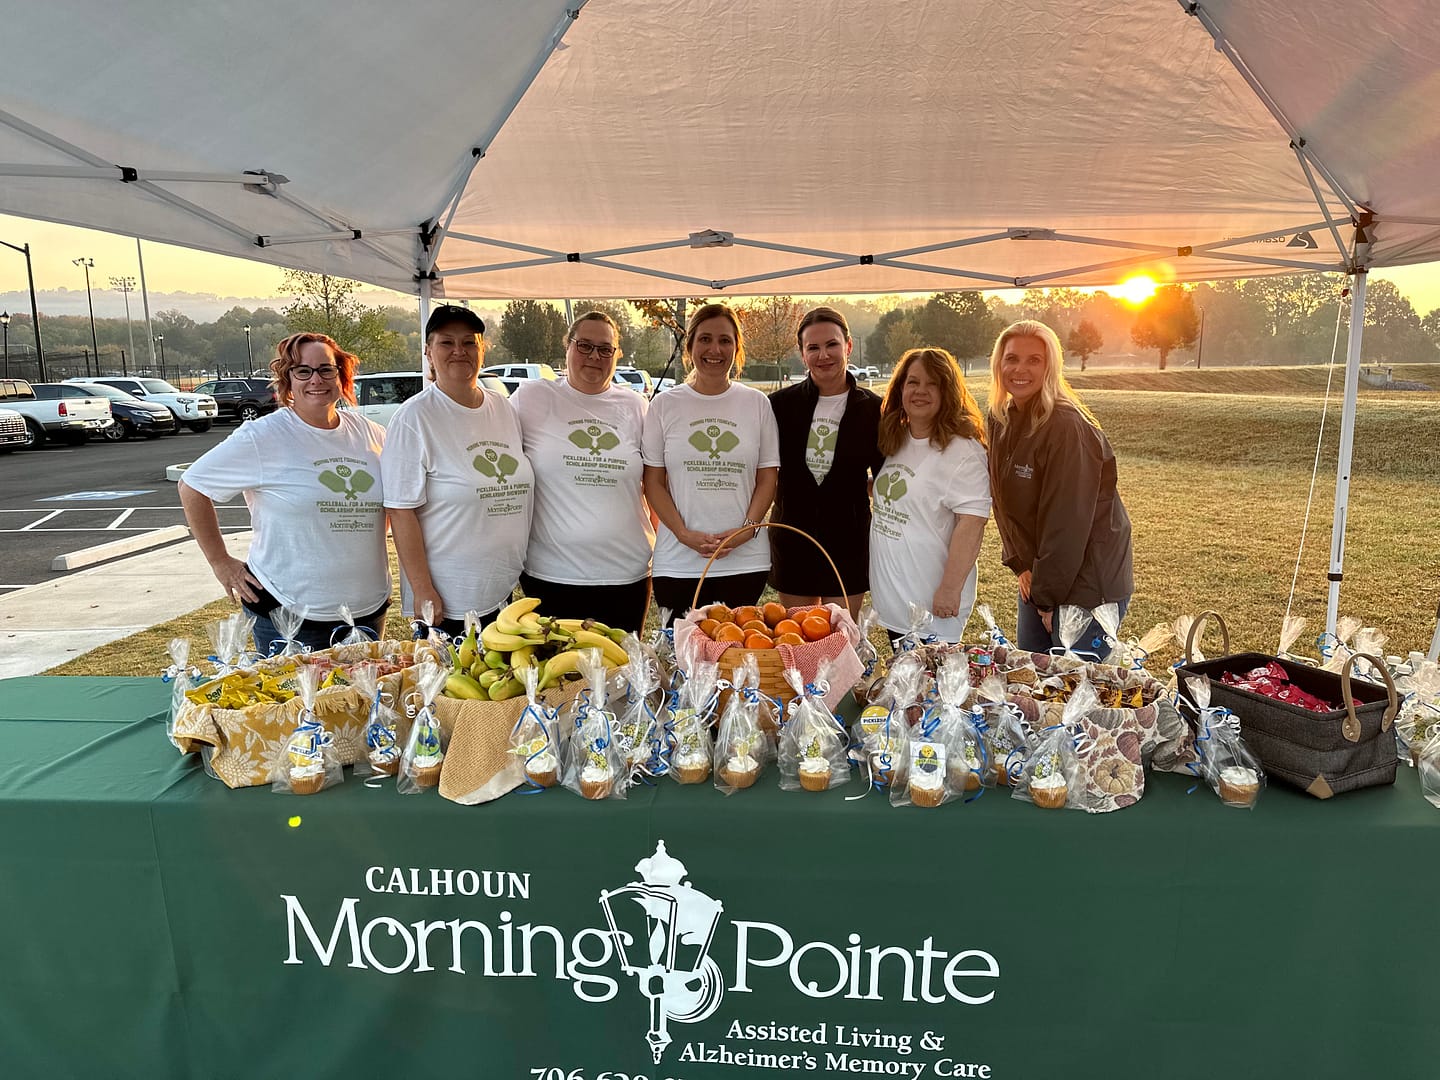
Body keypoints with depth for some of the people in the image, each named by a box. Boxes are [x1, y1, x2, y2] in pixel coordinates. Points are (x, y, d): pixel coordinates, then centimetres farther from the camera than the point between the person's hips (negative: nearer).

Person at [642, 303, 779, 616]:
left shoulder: (757, 403, 6)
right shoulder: (664, 405, 4)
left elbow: (767, 478, 7)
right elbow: (653, 482, 3)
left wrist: (747, 529, -8)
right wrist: (684, 533, -10)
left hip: (745, 561, 1)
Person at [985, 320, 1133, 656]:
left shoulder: (1067, 427, -22)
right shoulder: (1001, 420, 3)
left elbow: (1067, 520, -22)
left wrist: (1048, 593, -16)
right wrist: (1020, 565, 2)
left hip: (1085, 583, -8)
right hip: (1038, 577, 8)